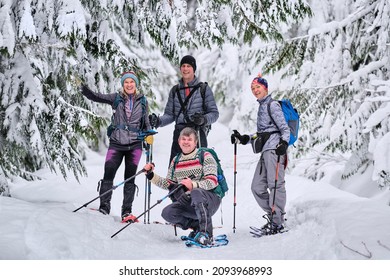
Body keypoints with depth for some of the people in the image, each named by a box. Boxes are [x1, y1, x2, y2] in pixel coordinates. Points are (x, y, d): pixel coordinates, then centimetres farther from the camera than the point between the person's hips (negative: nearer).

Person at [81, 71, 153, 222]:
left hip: (134, 144, 1)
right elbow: (96, 97, -6)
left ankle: (127, 211, 10)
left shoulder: (142, 100, 7)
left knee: (130, 178, 4)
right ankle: (104, 207, 6)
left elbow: (145, 121, 15)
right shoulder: (116, 98, 2)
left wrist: (149, 135, -2)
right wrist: (83, 87, -22)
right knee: (108, 175, -5)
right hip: (116, 143, -1)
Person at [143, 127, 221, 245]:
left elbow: (213, 181, -14)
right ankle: (198, 226, -3)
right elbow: (169, 184, 16)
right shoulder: (176, 161, 14)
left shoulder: (205, 156, -3)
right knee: (167, 213, -19)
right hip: (187, 202, 5)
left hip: (210, 198, -5)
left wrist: (194, 185, -32)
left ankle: (207, 233, -36)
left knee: (196, 193, -38)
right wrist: (152, 176, 3)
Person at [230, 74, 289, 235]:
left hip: (275, 148, -9)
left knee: (275, 185, -12)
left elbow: (284, 128, -8)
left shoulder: (272, 105, -1)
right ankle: (273, 216, 14)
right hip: (265, 151, 9)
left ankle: (277, 223, -12)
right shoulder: (262, 107, 24)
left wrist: (284, 143, -24)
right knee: (257, 187, 6)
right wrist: (242, 139, 22)